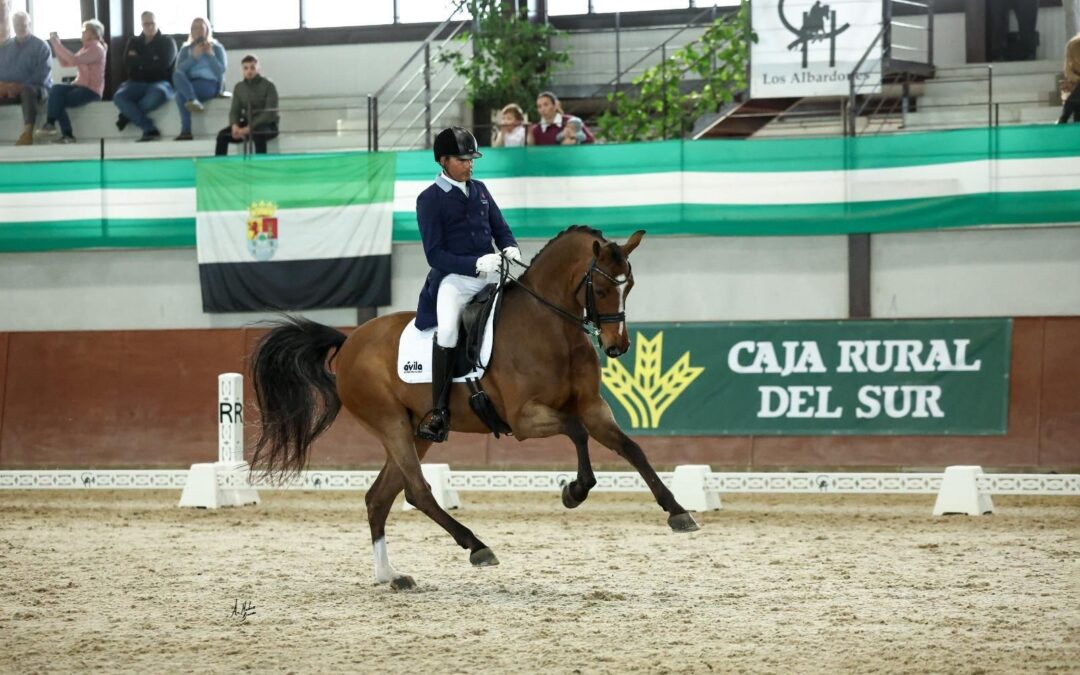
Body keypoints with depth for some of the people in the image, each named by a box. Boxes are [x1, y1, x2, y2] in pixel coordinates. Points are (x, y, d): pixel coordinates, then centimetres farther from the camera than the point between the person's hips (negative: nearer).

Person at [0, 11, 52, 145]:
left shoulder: (40, 46, 3)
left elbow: (42, 75, -8)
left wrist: (21, 86, -19)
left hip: (37, 88, -5)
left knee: (28, 90, -41)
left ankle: (28, 133, -55)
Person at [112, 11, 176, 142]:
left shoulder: (167, 42, 8)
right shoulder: (134, 42, 18)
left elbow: (164, 63, -9)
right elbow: (128, 61, -1)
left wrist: (139, 61, -2)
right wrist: (151, 61, -7)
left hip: (160, 82, -3)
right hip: (137, 84, 3)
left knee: (158, 93, -43)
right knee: (119, 97, -32)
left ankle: (127, 115, -25)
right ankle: (150, 129, -36)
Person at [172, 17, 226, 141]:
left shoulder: (216, 48, 11)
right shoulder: (186, 49, 18)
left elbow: (220, 71, -3)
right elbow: (179, 69, 0)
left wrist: (210, 55, -14)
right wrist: (194, 57, -11)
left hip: (211, 85, -4)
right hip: (190, 84, 4)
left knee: (180, 94, -34)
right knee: (177, 75, -33)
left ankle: (186, 131, -41)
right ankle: (194, 101, -50)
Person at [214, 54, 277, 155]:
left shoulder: (268, 86, -10)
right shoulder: (239, 88, 7)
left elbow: (269, 113, -17)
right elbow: (234, 111, 5)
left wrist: (249, 128, -27)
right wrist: (235, 125, -19)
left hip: (267, 125, -5)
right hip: (246, 123, 5)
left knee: (257, 134, -40)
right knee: (222, 135, -19)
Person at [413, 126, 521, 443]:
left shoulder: (479, 190, 15)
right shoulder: (429, 199, -2)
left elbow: (501, 228, 19)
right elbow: (435, 254, -8)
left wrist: (510, 248, -5)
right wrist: (475, 264, -19)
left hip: (491, 274, 6)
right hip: (453, 278, -6)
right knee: (447, 330, -31)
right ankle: (439, 411, -25)